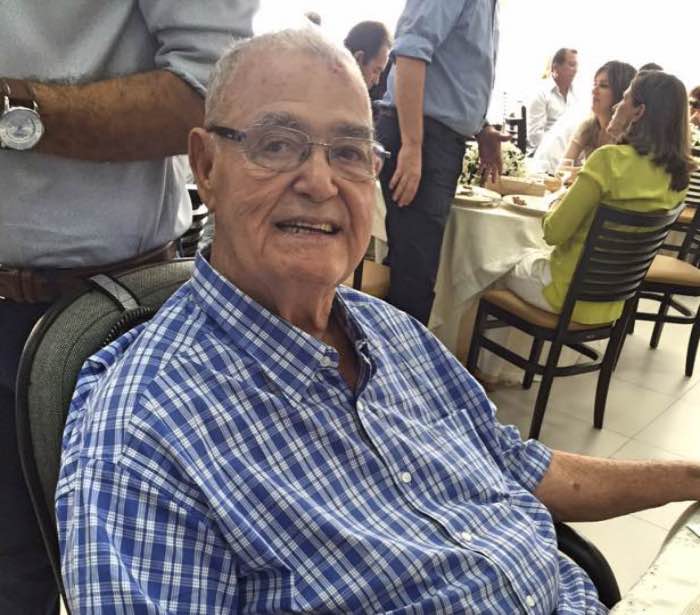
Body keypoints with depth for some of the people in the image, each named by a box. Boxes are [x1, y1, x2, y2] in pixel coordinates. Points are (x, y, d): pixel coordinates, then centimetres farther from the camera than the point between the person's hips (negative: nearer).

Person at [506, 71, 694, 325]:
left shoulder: (610, 158, -25)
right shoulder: (678, 175, -3)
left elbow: (553, 232, -22)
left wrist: (557, 204, 0)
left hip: (573, 293, -7)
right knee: (531, 257, 31)